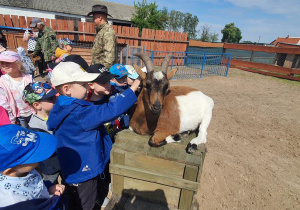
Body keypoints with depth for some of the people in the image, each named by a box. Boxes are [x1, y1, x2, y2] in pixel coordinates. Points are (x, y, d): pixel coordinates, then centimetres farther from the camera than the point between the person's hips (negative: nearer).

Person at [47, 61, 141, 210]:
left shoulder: (63, 108, 0)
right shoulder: (77, 113, -32)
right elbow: (109, 111, -36)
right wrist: (132, 89, -30)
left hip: (72, 170, 9)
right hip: (83, 174, -9)